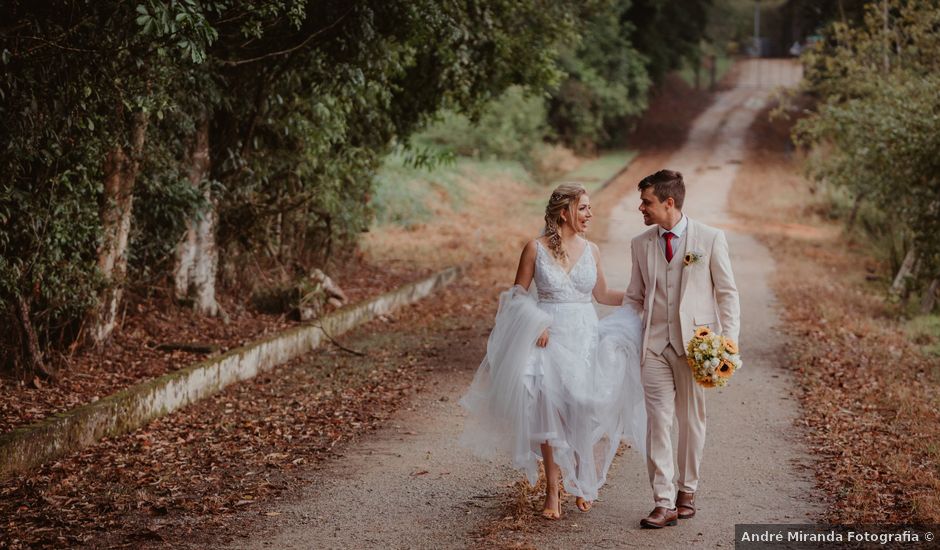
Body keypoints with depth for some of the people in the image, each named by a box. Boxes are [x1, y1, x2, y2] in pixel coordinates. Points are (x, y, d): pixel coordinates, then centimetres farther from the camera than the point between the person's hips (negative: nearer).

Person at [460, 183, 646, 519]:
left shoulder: (591, 250, 6)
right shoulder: (536, 249, -3)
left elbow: (602, 294, 18)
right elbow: (518, 295, 2)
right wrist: (535, 323, -12)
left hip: (586, 338, 3)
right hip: (548, 339, -3)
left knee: (584, 413, 1)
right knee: (550, 413, -3)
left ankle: (583, 482, 21)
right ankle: (553, 491, 5)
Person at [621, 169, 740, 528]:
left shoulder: (710, 239, -3)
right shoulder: (640, 244, 8)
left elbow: (727, 293, 0)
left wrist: (729, 340, -9)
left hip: (696, 343, -2)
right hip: (655, 344, 2)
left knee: (692, 420, 9)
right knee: (658, 420, -5)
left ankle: (687, 491, 25)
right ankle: (664, 503, -3)